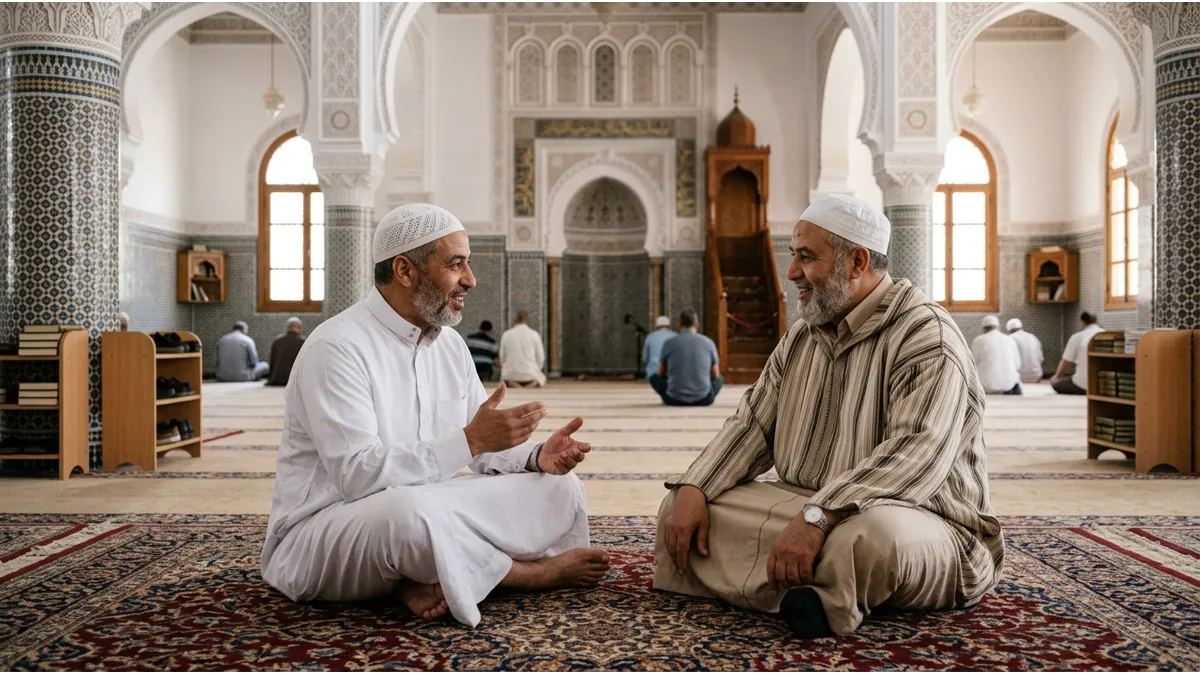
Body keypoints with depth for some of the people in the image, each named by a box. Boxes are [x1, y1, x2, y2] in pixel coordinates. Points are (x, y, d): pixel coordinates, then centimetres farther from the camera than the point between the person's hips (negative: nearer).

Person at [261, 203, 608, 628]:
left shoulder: (450, 345, 7)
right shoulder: (337, 347, -18)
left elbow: (484, 449, 10)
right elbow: (358, 474, -28)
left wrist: (537, 457, -11)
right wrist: (469, 440, -31)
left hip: (420, 514, 8)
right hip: (320, 533, -7)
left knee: (559, 487, -3)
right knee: (406, 510, -41)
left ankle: (433, 579, -20)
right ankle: (533, 572, -12)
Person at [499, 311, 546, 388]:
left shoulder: (506, 335, 0)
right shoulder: (534, 335, -4)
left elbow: (502, 357, 3)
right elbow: (541, 357, 0)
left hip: (510, 375, 0)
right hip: (530, 374, 0)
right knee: (542, 378, 30)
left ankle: (511, 383, -4)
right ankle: (534, 383, -5)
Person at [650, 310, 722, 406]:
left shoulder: (668, 343, 0)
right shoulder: (708, 342, 2)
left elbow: (661, 373, 13)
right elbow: (716, 375, 12)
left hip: (675, 399, 0)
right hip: (703, 399, 0)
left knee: (654, 378, 28)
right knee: (719, 379, 31)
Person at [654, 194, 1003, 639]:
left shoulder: (925, 335, -14)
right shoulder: (801, 336, 11)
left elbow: (918, 454, -28)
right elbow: (752, 425, 9)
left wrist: (818, 517, -39)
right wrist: (693, 490, -7)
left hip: (919, 521, -7)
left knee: (871, 535, -42)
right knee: (683, 506, -4)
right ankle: (812, 595, -17)